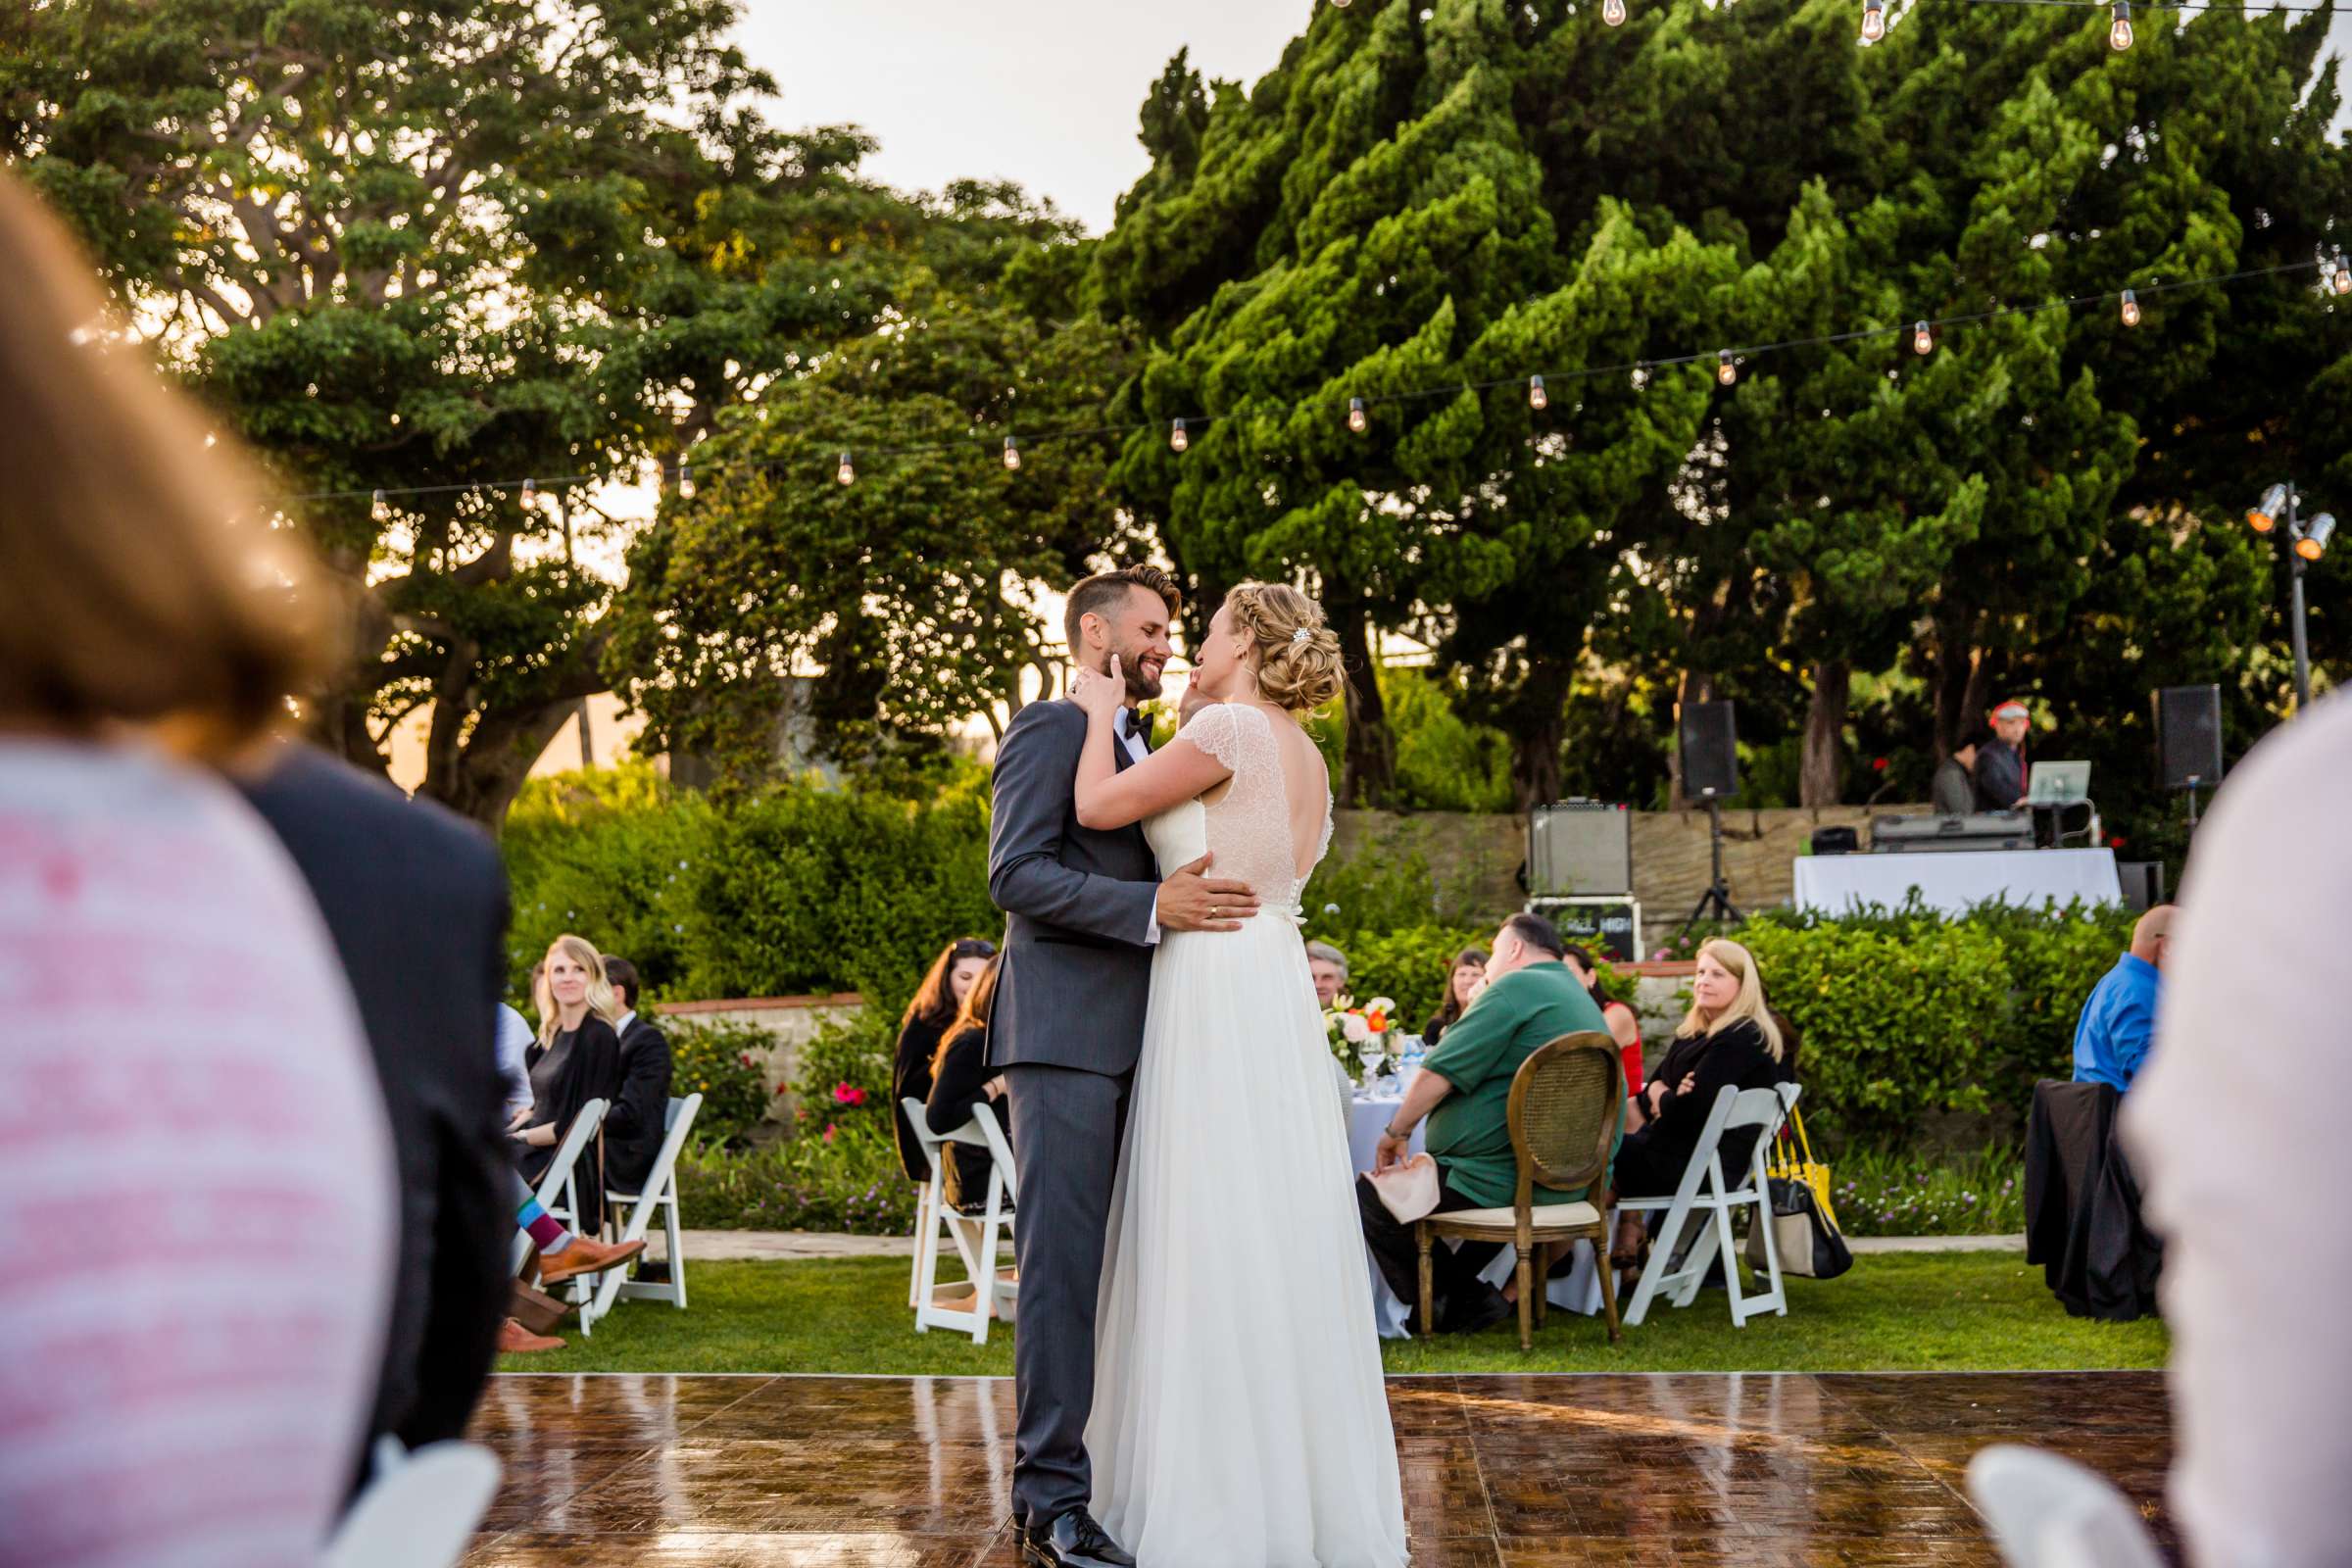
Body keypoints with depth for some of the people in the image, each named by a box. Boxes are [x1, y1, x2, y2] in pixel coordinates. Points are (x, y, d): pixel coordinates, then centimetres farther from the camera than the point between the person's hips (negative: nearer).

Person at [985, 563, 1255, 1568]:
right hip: (1066, 1038, -9)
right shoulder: (1050, 730, -3)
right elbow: (1018, 874, -14)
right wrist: (1153, 906, -20)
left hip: (1137, 1042, 9)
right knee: (1062, 1260, -9)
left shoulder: (1148, 751, 25)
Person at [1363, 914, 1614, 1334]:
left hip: (1500, 1184, -10)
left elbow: (1439, 1074, -17)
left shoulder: (1517, 988, -13)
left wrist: (1396, 1132, -3)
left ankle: (1461, 1298, 6)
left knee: (1370, 1195, 3)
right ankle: (1462, 1284, 27)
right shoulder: (1584, 1002, 16)